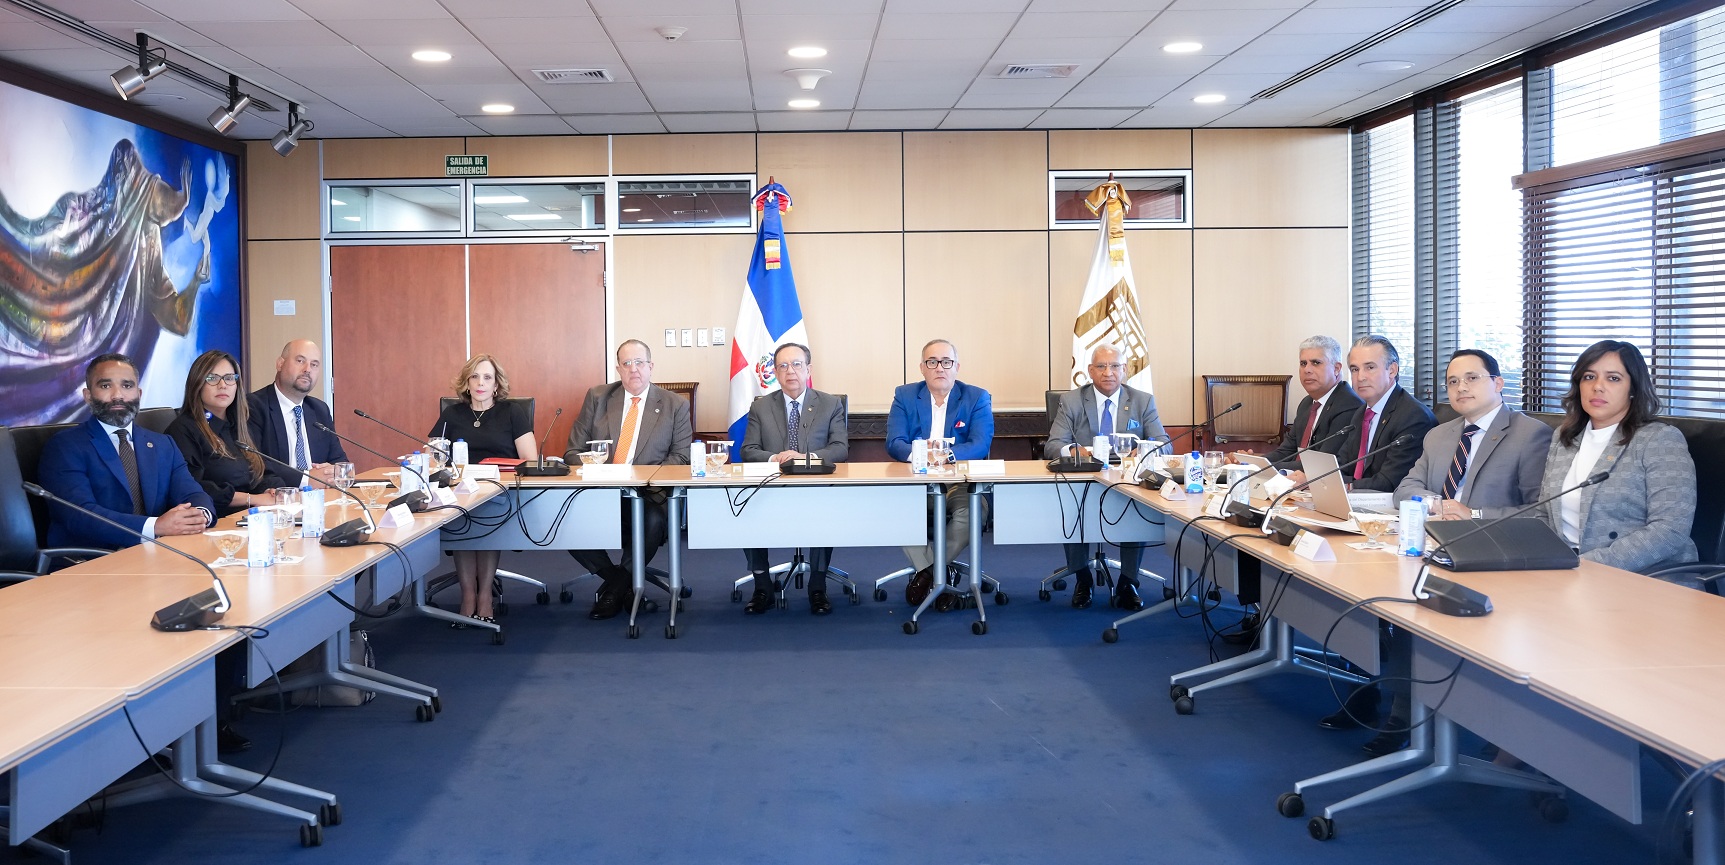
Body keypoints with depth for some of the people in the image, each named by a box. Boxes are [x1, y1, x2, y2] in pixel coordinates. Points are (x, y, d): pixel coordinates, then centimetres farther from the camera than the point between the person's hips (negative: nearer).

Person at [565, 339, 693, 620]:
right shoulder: (597, 397, 12)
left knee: (653, 522, -36)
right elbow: (573, 451, 9)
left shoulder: (675, 405, 7)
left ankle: (615, 589, -9)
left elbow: (681, 457, 1)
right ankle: (617, 580, -4)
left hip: (647, 494, -2)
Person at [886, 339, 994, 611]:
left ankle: (925, 572, -13)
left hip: (962, 483, -1)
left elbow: (980, 446, -8)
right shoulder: (904, 395, 9)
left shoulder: (977, 398, 5)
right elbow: (894, 443, -3)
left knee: (976, 510, -33)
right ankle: (932, 572, -13)